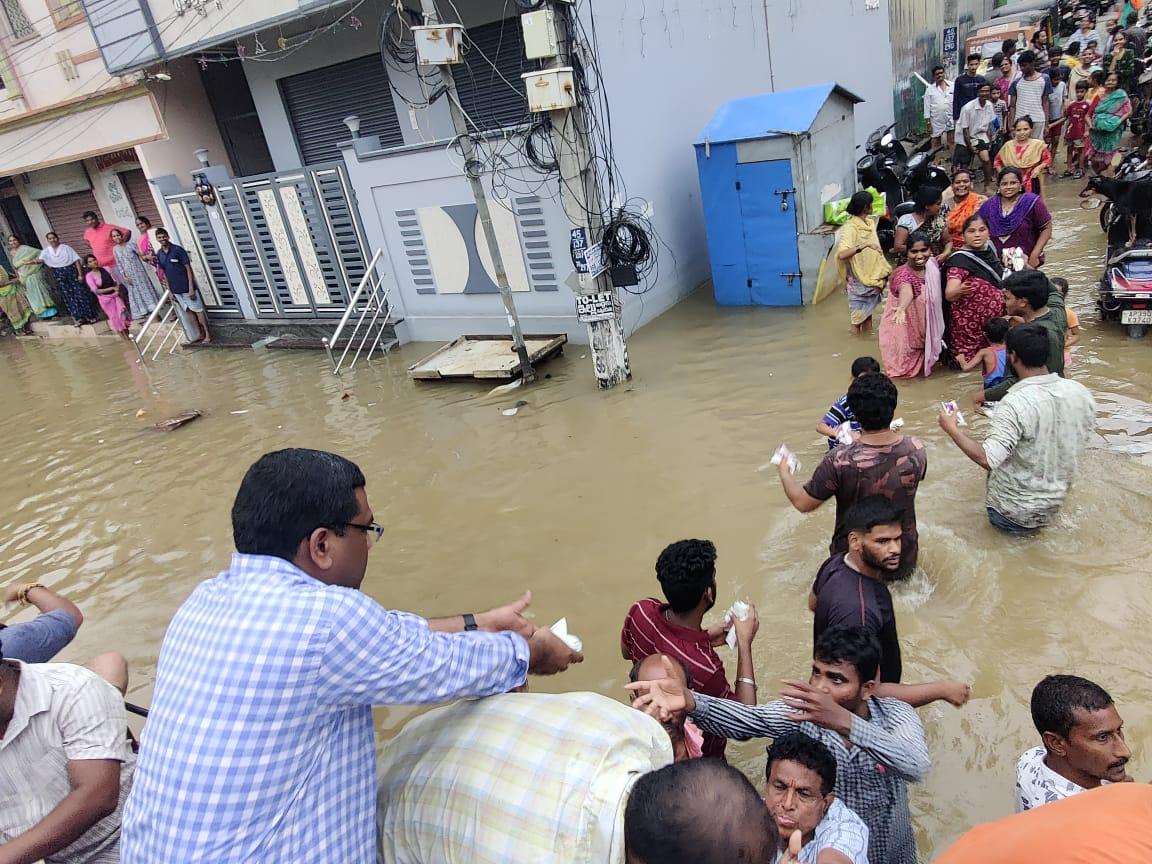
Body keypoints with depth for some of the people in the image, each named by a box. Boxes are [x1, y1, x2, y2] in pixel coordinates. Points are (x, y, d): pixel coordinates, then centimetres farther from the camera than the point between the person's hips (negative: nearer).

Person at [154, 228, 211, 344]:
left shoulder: (178, 250, -11)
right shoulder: (159, 254, 5)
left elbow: (188, 269, -11)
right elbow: (164, 273, 12)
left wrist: (191, 288, -16)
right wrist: (170, 291, 10)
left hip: (187, 287, -5)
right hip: (175, 290, 5)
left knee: (198, 310, 0)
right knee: (189, 311, 12)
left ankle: (208, 334, 6)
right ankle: (199, 334, 20)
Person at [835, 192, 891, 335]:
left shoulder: (870, 223, 6)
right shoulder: (850, 228, -19)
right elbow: (842, 254, -33)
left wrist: (886, 269, 12)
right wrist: (863, 245, -42)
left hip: (872, 278, 8)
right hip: (858, 280, -8)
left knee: (868, 314, 13)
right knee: (858, 318, 0)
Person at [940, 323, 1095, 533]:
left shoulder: (1015, 403, -28)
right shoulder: (1081, 393, -8)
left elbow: (987, 459, -34)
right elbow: (1078, 446, 5)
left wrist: (952, 429, -21)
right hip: (1056, 502, 5)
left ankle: (1020, 522, 14)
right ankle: (1037, 519, 20)